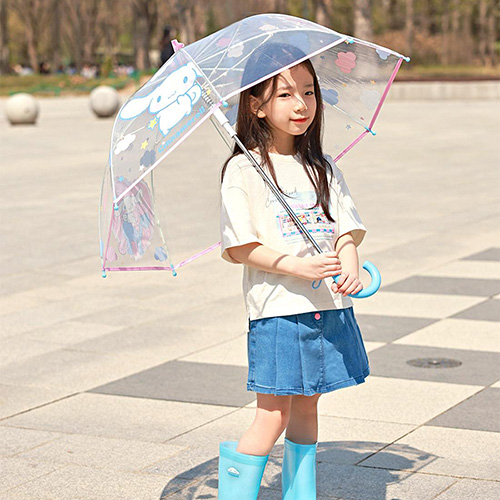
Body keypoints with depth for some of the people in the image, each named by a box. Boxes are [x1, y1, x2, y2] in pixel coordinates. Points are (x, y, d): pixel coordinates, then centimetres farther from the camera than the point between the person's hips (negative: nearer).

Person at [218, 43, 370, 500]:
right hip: (277, 310, -5)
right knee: (273, 418, -5)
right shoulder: (243, 171, -5)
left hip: (329, 308, 5)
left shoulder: (322, 167, 12)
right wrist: (297, 267, -21)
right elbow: (239, 247, -10)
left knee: (306, 410, 13)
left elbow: (346, 227, 7)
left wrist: (350, 266, -15)